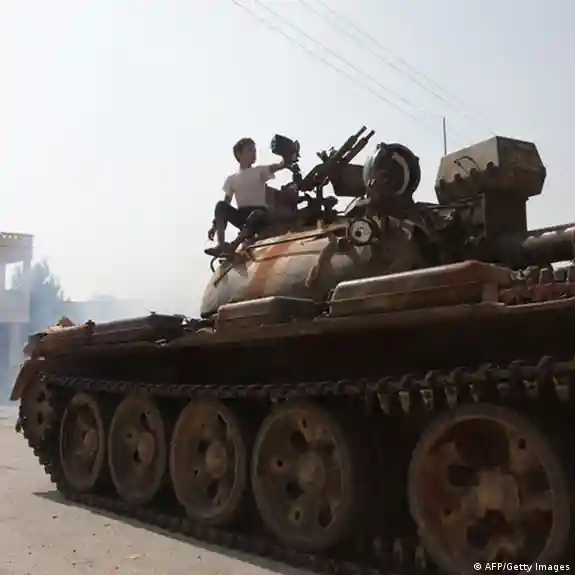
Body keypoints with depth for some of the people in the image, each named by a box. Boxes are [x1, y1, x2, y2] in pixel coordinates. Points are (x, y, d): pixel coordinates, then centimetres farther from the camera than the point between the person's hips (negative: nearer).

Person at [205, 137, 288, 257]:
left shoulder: (260, 171, 10)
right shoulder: (232, 179, 17)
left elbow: (281, 165, -7)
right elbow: (226, 203, 15)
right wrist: (214, 224, 5)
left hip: (259, 212, -3)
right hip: (241, 215, 3)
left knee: (257, 215, -38)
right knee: (221, 205, -23)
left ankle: (232, 246, -49)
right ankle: (220, 245, -36)